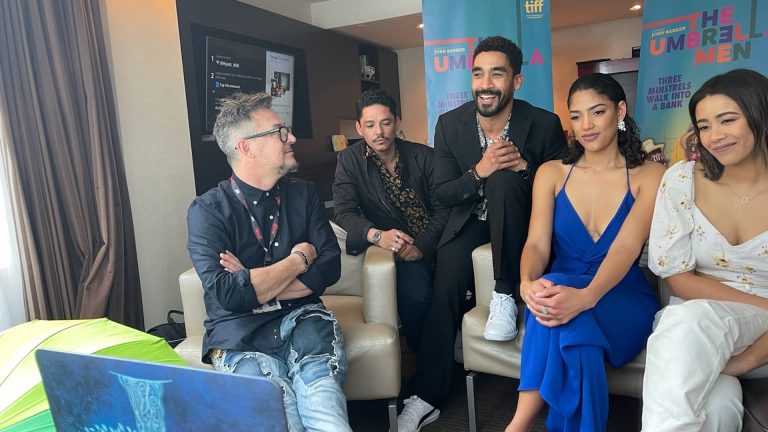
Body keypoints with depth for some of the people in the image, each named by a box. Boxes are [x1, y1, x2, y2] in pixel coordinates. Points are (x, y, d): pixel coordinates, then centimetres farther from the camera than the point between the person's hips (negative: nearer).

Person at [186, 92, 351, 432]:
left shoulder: (303, 194, 7)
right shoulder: (207, 211, -5)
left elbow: (330, 266, -1)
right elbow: (227, 295, -18)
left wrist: (254, 287, -12)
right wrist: (299, 258, -8)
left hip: (302, 318, 3)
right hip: (241, 335, -2)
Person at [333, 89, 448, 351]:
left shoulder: (423, 156, 6)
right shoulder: (349, 160, 4)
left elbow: (442, 209, 0)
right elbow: (344, 212, -6)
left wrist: (421, 245, -18)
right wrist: (377, 235, -27)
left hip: (431, 245, 2)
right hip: (395, 247, -2)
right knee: (415, 290, -31)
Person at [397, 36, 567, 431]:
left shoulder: (544, 124, -10)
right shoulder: (450, 124, -6)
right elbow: (442, 194, -5)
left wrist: (525, 167, -25)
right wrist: (478, 171, -26)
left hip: (518, 224, -1)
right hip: (469, 220, 2)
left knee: (503, 180, -31)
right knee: (445, 286, -20)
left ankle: (504, 295, -19)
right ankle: (426, 397, -5)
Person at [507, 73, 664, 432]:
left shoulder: (650, 176, 0)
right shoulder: (551, 173, 7)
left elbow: (627, 247, -17)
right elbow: (537, 243, -5)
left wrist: (586, 296, -38)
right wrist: (528, 283, -31)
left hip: (623, 300, -1)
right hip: (561, 290, 2)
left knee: (570, 322, -37)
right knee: (550, 290, -36)